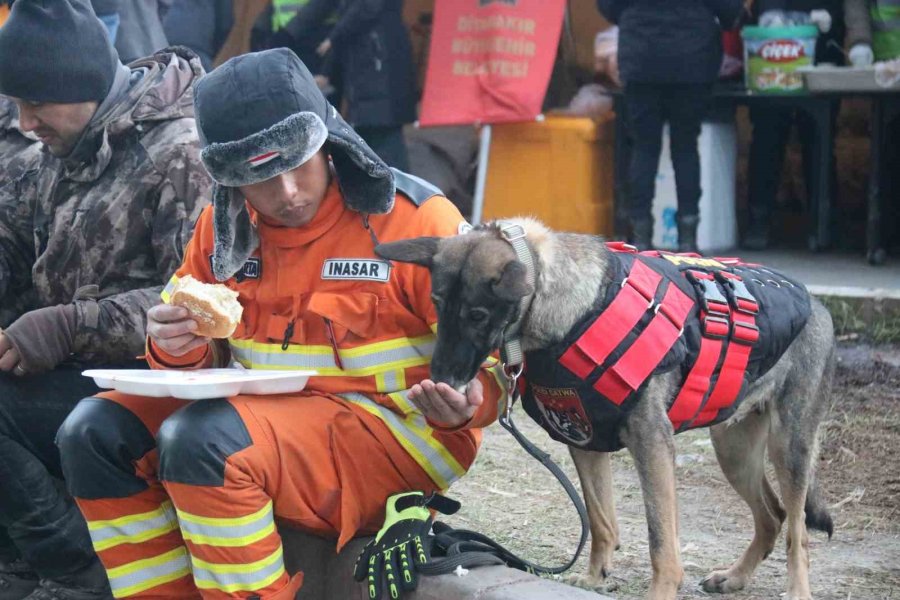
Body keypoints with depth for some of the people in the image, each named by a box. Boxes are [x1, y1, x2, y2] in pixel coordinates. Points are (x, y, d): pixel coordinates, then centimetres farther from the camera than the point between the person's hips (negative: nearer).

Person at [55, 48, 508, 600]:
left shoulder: (416, 217, -10)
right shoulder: (224, 225, 6)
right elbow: (205, 359, 16)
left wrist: (465, 404, -30)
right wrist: (178, 349, -9)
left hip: (395, 430, -7)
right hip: (266, 415, 7)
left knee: (202, 440, -30)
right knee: (97, 432, -8)